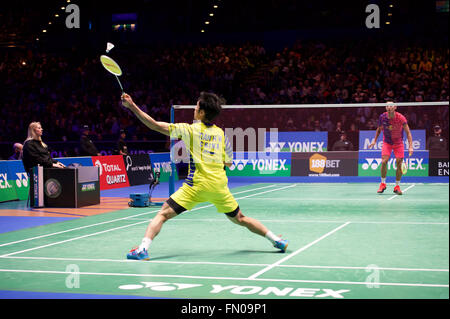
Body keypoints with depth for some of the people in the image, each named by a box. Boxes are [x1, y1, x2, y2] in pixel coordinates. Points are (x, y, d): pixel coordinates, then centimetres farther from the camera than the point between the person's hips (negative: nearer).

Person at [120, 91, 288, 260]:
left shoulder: (190, 129, -2)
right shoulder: (220, 133, 10)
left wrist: (132, 106, -2)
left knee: (163, 214, -2)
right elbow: (229, 163, 16)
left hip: (197, 185, -5)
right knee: (239, 219, 22)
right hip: (220, 185, 5)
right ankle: (277, 240, 25)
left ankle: (142, 248, -19)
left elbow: (155, 125, -4)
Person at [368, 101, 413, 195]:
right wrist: (375, 141, 3)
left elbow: (408, 132, -17)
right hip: (387, 142, 1)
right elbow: (379, 129, 7)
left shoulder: (401, 118, -20)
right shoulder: (382, 117, -14)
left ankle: (397, 187, 9)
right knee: (384, 161, -16)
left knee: (399, 164, -7)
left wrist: (410, 146, -25)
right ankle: (383, 184, 2)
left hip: (398, 143, -1)